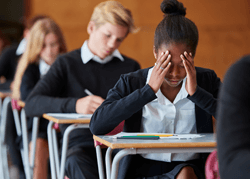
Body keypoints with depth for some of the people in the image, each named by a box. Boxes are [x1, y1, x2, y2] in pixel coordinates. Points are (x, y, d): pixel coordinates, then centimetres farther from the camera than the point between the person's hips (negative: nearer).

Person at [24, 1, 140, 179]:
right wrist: (75, 105, -17)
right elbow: (32, 105, 0)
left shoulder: (131, 67, 22)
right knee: (76, 161, -38)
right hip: (82, 145, -2)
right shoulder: (67, 64, 13)